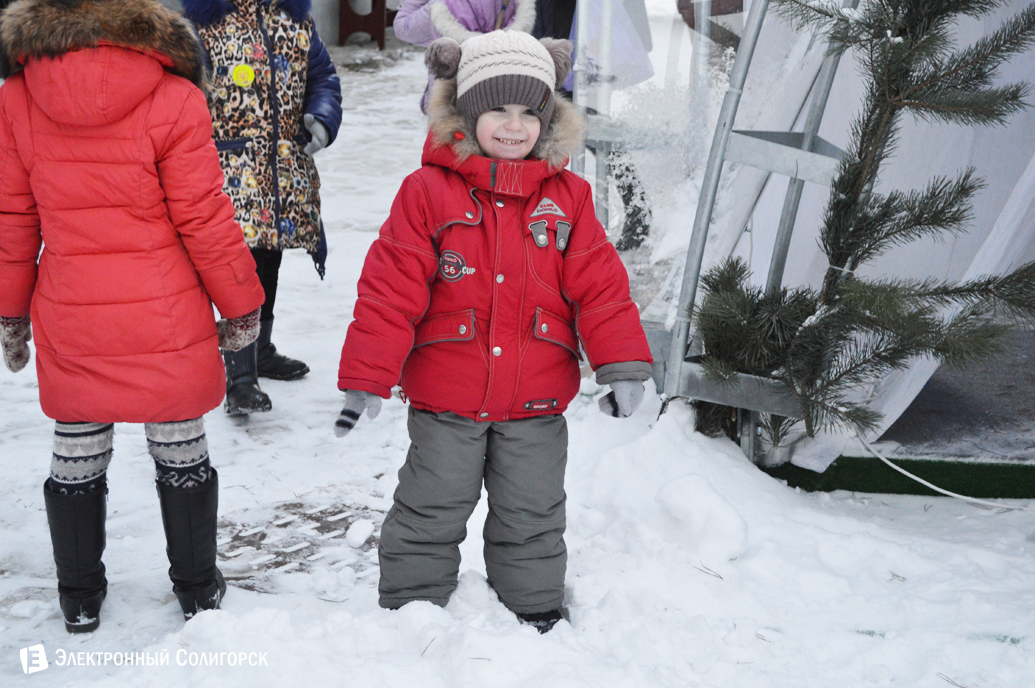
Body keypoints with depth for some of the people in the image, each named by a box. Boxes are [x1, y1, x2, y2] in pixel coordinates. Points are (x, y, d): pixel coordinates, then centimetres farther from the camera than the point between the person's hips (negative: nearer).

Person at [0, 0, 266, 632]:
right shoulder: (173, 101, -16)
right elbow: (205, 222, -11)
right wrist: (241, 306, 3)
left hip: (68, 322, 3)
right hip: (166, 321, -2)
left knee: (76, 460, 18)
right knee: (182, 455, 15)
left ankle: (80, 599, 34)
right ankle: (198, 591, 30)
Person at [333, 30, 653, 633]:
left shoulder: (567, 197, 1)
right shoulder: (429, 191, -8)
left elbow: (599, 285, -1)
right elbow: (390, 289, -10)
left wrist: (623, 365, -10)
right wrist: (367, 378, -13)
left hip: (536, 403, 2)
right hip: (445, 401, -2)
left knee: (532, 520, 17)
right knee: (430, 516, 13)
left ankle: (537, 614, 37)